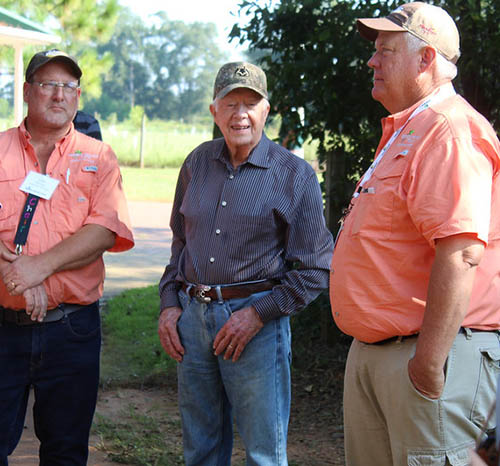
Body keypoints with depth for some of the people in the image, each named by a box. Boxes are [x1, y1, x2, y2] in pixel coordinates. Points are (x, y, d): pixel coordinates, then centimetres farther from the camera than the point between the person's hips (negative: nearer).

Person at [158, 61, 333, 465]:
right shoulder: (197, 163, 11)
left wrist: (259, 313, -12)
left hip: (258, 324, -4)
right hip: (192, 315, 5)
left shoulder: (295, 175, -4)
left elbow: (316, 269, -4)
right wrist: (170, 303, 10)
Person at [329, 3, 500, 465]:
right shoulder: (403, 132, 19)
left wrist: (428, 362, -28)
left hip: (432, 351, -11)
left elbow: (460, 256, -27)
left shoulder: (450, 132, -16)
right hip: (372, 352, 11)